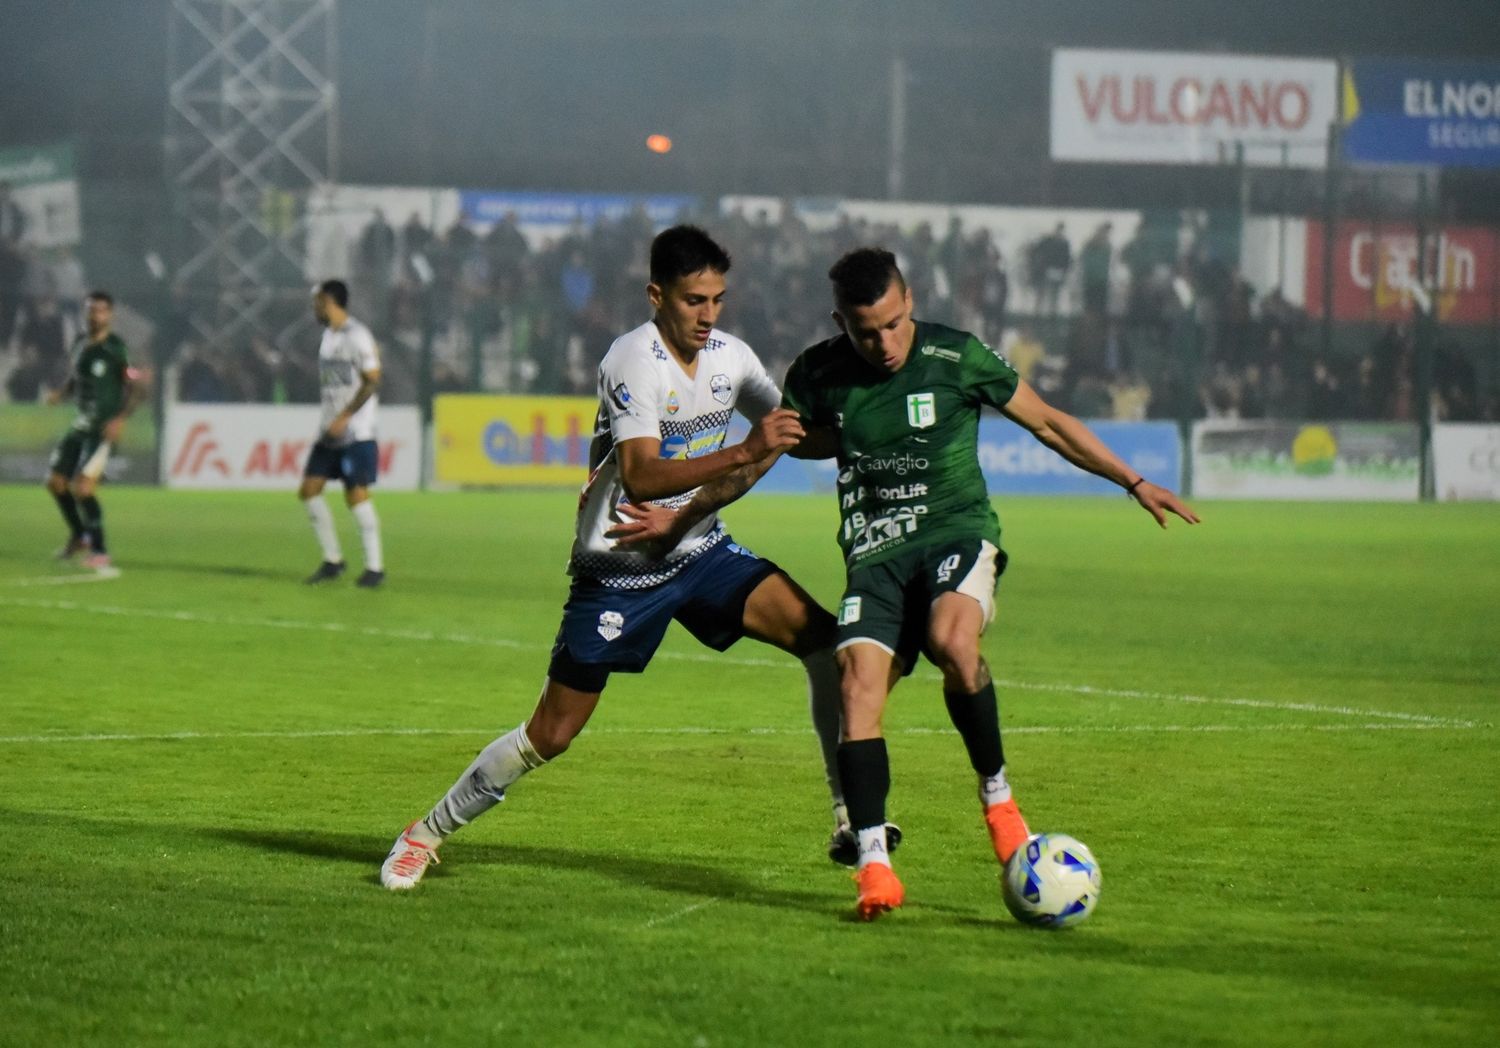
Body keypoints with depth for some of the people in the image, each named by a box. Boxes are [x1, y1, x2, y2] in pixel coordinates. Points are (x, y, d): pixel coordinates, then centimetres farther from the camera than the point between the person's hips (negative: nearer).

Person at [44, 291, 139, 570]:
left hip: (104, 429, -8)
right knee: (55, 481, 10)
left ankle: (99, 552, -6)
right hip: (82, 424, 8)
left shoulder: (117, 348, -12)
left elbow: (135, 387, -11)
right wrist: (60, 394, 2)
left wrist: (121, 418, -24)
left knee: (82, 486, -17)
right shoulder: (80, 344, 9)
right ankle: (78, 535, 32)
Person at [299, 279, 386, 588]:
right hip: (331, 430, 9)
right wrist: (331, 422, 20)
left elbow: (372, 380, -16)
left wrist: (344, 418, -19)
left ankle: (375, 566, -2)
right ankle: (332, 560, 11)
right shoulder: (328, 335, 15)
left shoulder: (357, 336, -13)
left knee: (356, 493, -10)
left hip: (356, 432, -9)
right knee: (309, 489, 3)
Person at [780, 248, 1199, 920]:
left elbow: (1046, 422, 7)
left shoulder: (955, 357, -4)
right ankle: (874, 867, -18)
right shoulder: (819, 374, 2)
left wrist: (1135, 483, 9)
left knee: (951, 639, -34)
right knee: (859, 684, -19)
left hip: (957, 533, -2)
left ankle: (996, 795, -14)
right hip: (875, 554, 3)